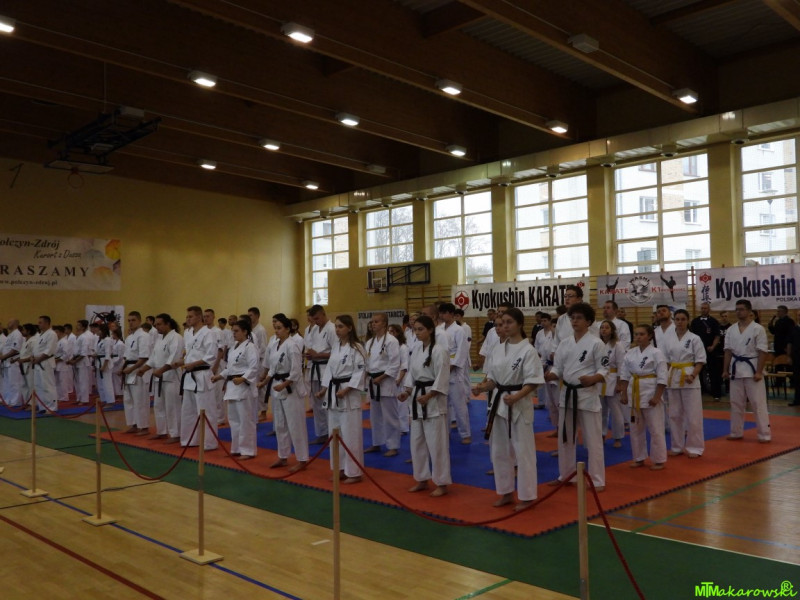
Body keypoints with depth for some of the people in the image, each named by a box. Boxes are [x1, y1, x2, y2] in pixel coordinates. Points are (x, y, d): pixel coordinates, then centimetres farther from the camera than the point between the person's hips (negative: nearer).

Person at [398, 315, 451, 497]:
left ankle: (441, 483, 9)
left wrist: (427, 397, -21)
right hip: (417, 399, 8)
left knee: (436, 443, -3)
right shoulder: (416, 349, 9)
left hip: (433, 401, -8)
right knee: (416, 442, 14)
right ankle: (422, 480, 27)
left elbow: (442, 380, -16)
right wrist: (407, 392, 0)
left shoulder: (439, 350, -14)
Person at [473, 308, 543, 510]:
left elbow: (533, 381, -14)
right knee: (499, 450, 12)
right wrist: (483, 387, -6)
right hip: (499, 403, 7)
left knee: (523, 451, 0)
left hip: (519, 405, -7)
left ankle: (526, 496, 13)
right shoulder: (498, 349, 8)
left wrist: (516, 397, -26)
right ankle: (506, 493, 26)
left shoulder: (528, 350, -11)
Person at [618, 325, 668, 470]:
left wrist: (657, 397, -16)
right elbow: (624, 375, 8)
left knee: (655, 429, 1)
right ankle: (639, 458, 25)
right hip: (634, 393, 6)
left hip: (650, 393, -5)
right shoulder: (630, 353, 5)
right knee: (636, 428, 13)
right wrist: (624, 394, 3)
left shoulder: (656, 353, -10)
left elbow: (662, 377, -12)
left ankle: (659, 460, 14)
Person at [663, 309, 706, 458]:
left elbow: (700, 361, -5)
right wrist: (665, 377, -1)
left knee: (693, 414, -1)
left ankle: (694, 447, 10)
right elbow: (665, 360, 9)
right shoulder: (668, 338, 5)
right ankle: (677, 446, 22)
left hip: (689, 379, -4)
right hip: (673, 378, 4)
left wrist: (692, 376, -18)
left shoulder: (694, 338, -5)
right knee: (675, 414, 10)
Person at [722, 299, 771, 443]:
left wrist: (759, 372, -15)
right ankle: (736, 432, 22)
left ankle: (764, 434, 7)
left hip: (752, 369, -5)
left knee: (758, 403, -1)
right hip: (736, 369, 5)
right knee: (736, 403, 12)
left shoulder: (758, 329, -9)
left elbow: (762, 352, -11)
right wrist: (725, 370, 5)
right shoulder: (731, 330, 6)